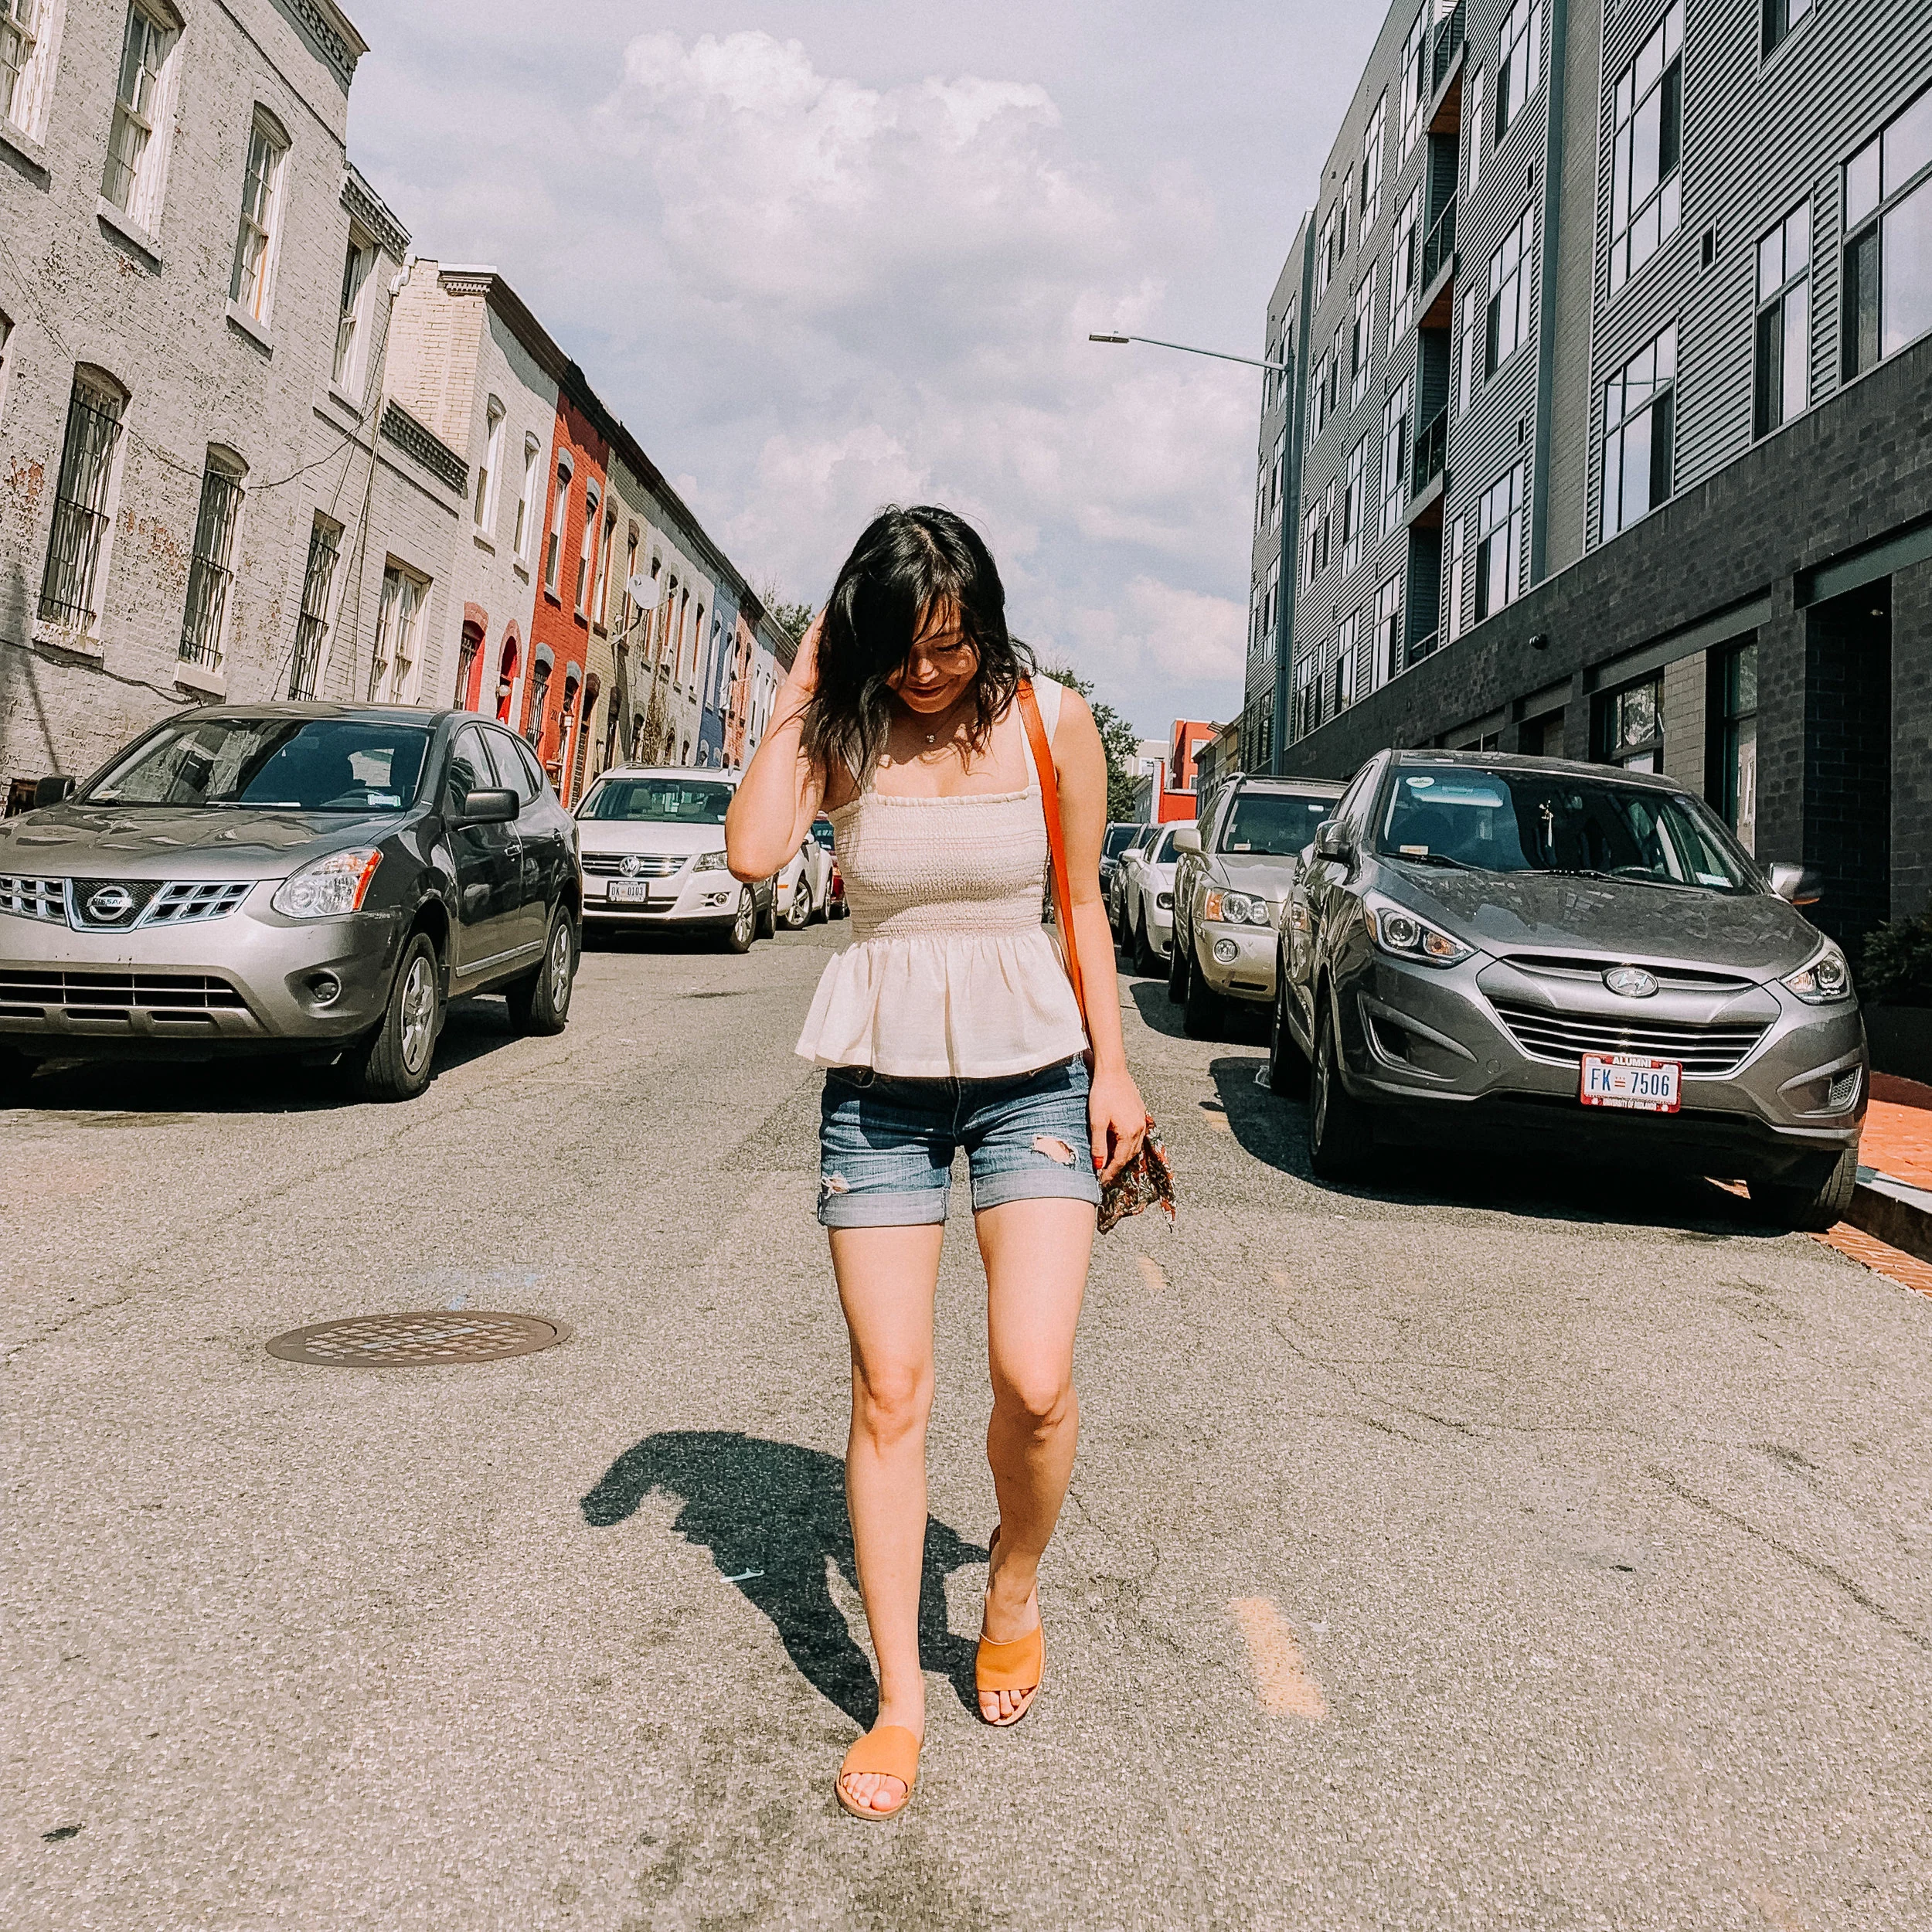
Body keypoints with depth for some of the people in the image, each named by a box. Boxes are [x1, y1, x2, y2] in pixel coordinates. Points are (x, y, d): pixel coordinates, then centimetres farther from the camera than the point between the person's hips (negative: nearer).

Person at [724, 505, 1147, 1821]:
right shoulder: (842, 728, -2)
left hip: (1032, 1075, 0)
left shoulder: (1052, 723, -2)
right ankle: (900, 1701, 17)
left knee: (1035, 1383, -10)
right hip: (879, 1082, 1)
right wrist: (800, 696, -13)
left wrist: (1113, 1066, 3)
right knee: (889, 1391, 1)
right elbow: (754, 854, -20)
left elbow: (1081, 904, 6)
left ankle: (1013, 1585, 24)